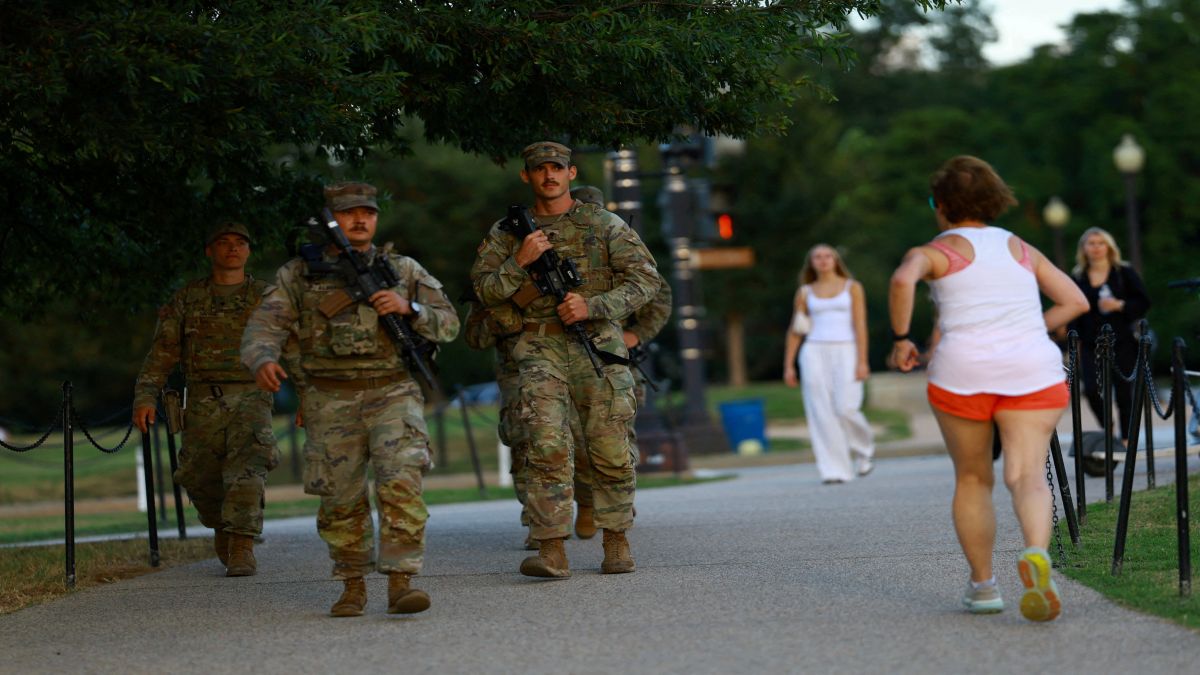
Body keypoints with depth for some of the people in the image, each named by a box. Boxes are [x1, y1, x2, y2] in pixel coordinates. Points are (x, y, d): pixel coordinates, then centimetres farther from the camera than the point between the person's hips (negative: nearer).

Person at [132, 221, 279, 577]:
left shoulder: (266, 298, 7)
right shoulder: (187, 299, 8)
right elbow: (162, 351, 4)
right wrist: (144, 398, -7)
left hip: (250, 399, -2)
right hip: (203, 404, 2)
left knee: (247, 472, -20)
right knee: (202, 482, 6)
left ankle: (242, 548, -21)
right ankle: (222, 525, 36)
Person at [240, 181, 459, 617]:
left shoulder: (404, 270, 10)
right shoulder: (299, 274, 6)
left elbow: (448, 324, 9)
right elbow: (265, 325, -3)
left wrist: (408, 308, -11)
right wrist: (263, 359, -26)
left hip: (392, 391, 0)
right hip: (331, 398, 1)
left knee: (401, 482, -19)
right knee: (340, 499, 3)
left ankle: (401, 583, -20)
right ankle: (352, 587, 20)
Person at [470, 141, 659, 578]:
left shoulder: (603, 225, 6)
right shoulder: (506, 232, 12)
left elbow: (645, 278, 1)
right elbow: (484, 290, 10)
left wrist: (592, 306, -11)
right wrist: (520, 261, -7)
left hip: (598, 344, 0)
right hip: (541, 349, 0)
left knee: (611, 450, -1)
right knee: (547, 445, -14)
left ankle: (616, 543, 15)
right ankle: (552, 553, -16)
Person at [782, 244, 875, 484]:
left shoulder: (852, 287, 6)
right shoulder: (805, 292, 12)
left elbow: (860, 326, -1)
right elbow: (794, 331, 13)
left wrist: (862, 361, -10)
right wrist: (788, 366, 6)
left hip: (845, 352, -2)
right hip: (814, 353, 2)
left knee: (846, 409, -14)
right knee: (822, 414, -7)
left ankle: (864, 448, 16)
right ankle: (834, 470, -4)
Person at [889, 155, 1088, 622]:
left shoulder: (935, 251, 7)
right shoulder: (1021, 249, 20)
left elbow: (902, 281, -15)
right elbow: (1075, 302, 16)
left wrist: (900, 338, -5)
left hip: (963, 372, -1)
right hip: (1033, 371, 2)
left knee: (972, 480, 15)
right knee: (1027, 475, -9)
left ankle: (982, 584, 17)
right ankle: (1036, 553, -37)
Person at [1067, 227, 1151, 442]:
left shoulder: (1125, 273, 5)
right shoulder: (1077, 277, 9)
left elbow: (1143, 303, 3)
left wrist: (1120, 305, -13)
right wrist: (1074, 340, 5)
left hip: (1122, 343, -1)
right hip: (1091, 344, 1)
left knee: (1124, 393, -2)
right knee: (1092, 390, -14)